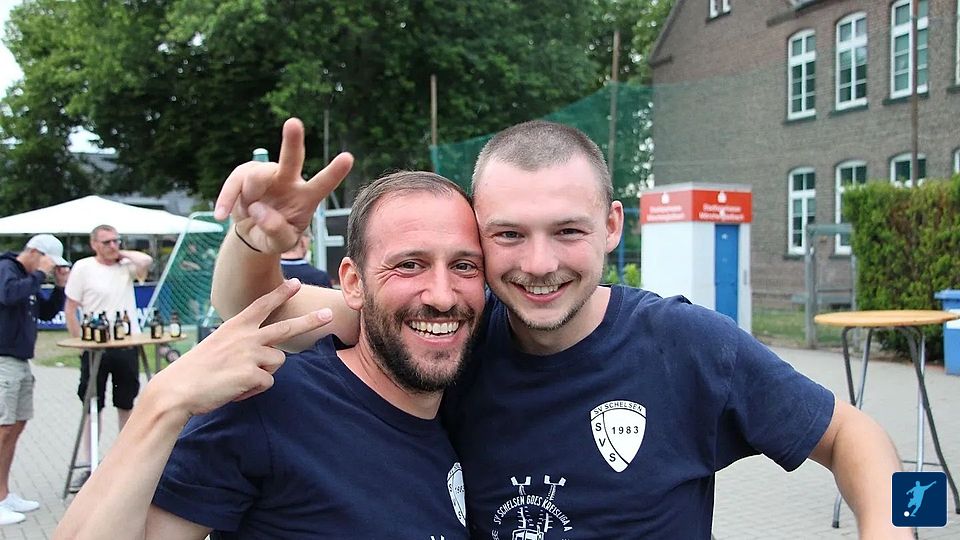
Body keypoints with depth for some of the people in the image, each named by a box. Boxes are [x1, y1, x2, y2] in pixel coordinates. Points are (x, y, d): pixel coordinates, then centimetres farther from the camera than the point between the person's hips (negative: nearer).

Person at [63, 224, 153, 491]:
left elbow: (146, 261, -16)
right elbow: (70, 309, -1)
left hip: (127, 345, 3)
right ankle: (85, 465, 9)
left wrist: (121, 253, -2)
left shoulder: (126, 266, 6)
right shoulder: (83, 268, -1)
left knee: (126, 404, 12)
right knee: (92, 407, 3)